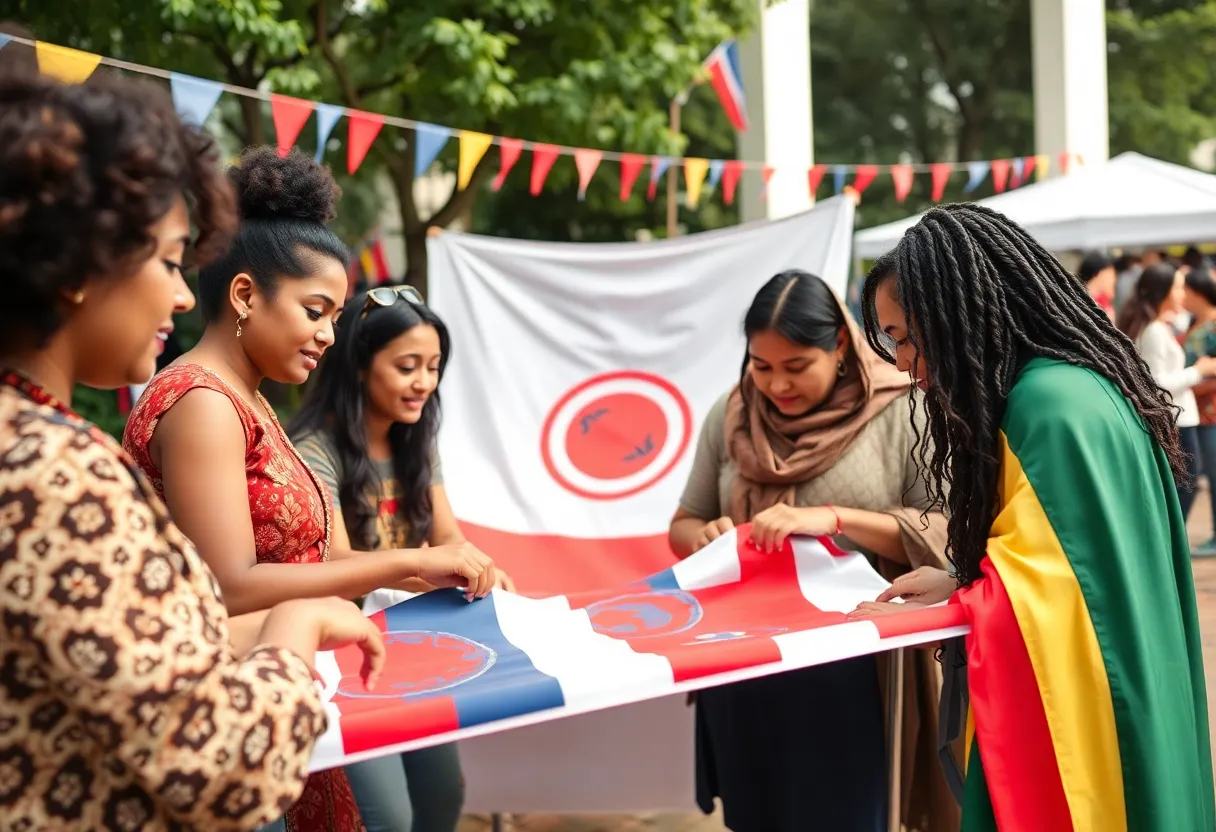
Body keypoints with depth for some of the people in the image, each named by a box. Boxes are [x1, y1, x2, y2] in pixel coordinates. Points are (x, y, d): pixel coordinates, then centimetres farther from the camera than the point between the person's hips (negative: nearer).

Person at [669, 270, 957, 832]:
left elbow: (951, 533, -11)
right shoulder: (730, 415, 7)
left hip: (853, 674, -4)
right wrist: (704, 536, -9)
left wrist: (837, 520, -23)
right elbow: (683, 525, 15)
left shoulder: (899, 413, -6)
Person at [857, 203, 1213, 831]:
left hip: (1073, 744, -10)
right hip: (1054, 718, 10)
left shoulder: (1055, 408, -22)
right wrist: (961, 581, 5)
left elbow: (1049, 606, -21)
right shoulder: (1038, 395, 10)